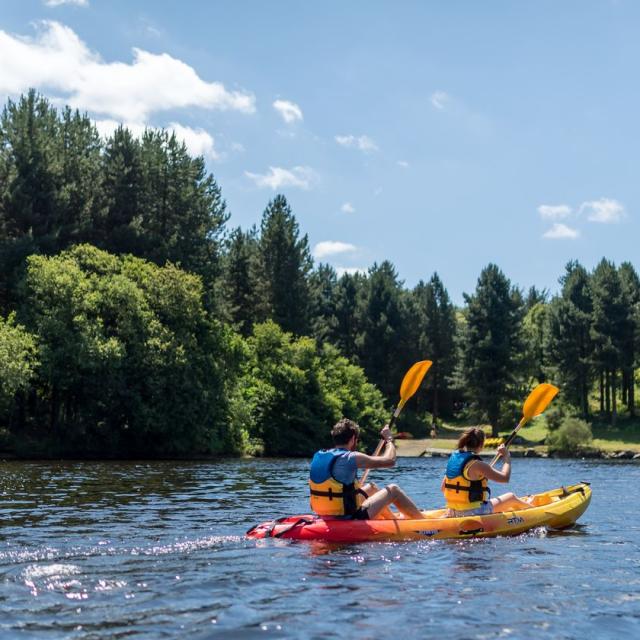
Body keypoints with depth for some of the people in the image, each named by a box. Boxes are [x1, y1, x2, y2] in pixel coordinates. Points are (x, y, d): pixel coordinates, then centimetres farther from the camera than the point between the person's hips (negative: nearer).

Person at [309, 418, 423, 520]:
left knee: (371, 488, 29)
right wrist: (389, 439, 5)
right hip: (349, 521, -8)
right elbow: (390, 460, -14)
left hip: (327, 516, 8)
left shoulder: (317, 456, 2)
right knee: (393, 489, 9)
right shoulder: (351, 457, -19)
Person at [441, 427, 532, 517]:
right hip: (474, 512, -8)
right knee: (511, 497, 14)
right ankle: (529, 507, 43)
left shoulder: (453, 458, 2)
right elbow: (505, 477, -19)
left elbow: (443, 488, 8)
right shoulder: (477, 464, -21)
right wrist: (507, 457, -5)